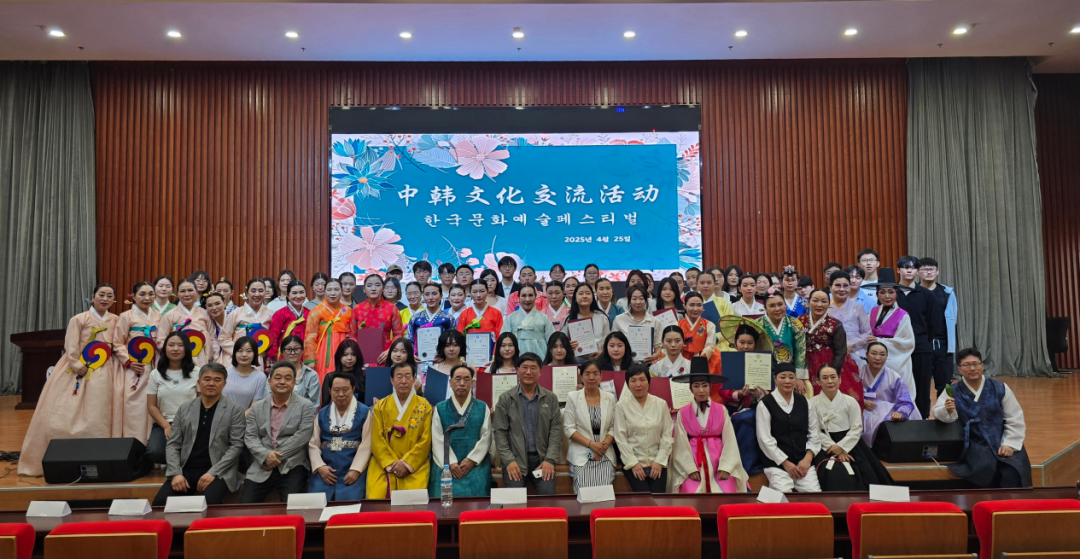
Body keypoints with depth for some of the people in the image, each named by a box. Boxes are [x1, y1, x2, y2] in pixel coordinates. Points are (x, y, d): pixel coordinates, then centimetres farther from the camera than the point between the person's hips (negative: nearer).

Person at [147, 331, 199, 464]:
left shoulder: (196, 373, 4)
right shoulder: (156, 374, 9)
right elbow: (151, 406, 6)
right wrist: (166, 426, -9)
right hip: (163, 424, 2)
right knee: (155, 452, -30)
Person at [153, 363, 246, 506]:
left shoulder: (234, 410, 2)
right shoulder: (184, 409, 12)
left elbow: (237, 445, -3)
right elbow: (173, 445, 9)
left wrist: (213, 472, -14)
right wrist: (175, 473, -7)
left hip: (218, 472, -3)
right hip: (186, 471, 4)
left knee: (210, 503, -31)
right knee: (160, 502, -21)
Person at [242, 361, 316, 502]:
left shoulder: (306, 406, 2)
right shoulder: (257, 407, 13)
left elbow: (302, 436, -7)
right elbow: (250, 437, 5)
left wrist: (277, 457, -12)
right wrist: (265, 455, -13)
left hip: (292, 466, -3)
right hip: (261, 466, 3)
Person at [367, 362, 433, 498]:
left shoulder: (424, 406, 5)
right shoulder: (380, 406, 9)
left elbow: (426, 440, 0)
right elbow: (377, 440, 2)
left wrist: (407, 463, -10)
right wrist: (391, 464, -10)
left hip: (415, 468, -1)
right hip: (384, 468, 2)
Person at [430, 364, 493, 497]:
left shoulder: (482, 408, 9)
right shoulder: (440, 409, 8)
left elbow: (486, 437, 1)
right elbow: (438, 440, -1)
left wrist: (472, 460, -10)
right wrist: (450, 463, -11)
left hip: (476, 466, 0)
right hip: (446, 467, 0)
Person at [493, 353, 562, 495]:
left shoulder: (551, 398, 10)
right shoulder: (505, 399, 7)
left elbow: (556, 430, 5)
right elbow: (500, 432, 3)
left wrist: (550, 460, -7)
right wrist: (509, 461, -9)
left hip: (542, 458, 1)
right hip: (515, 459, -1)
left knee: (548, 493, -19)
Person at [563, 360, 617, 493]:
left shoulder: (610, 398, 11)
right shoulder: (573, 397, 4)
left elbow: (613, 427, 9)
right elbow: (568, 429, -1)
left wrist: (604, 445, -9)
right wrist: (591, 444, -10)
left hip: (605, 454, 2)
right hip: (581, 454, -1)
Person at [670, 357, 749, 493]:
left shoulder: (721, 410, 4)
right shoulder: (683, 413, 2)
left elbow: (729, 440, 0)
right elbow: (681, 444, -2)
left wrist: (725, 467, -10)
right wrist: (691, 469, -10)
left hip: (718, 461, 1)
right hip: (692, 463, -1)